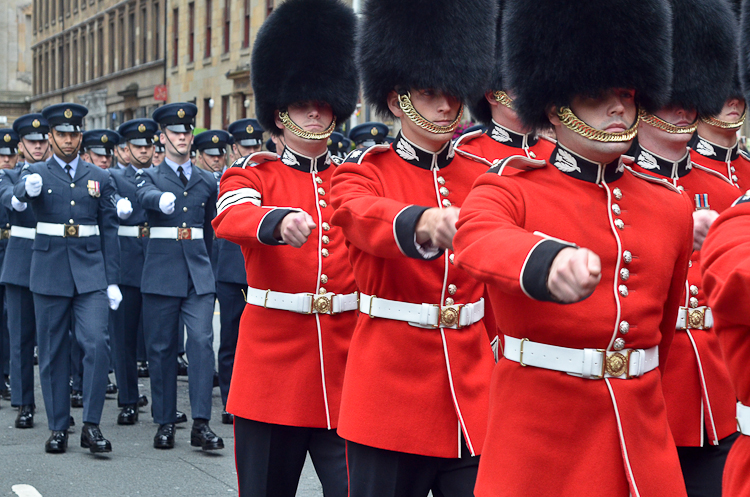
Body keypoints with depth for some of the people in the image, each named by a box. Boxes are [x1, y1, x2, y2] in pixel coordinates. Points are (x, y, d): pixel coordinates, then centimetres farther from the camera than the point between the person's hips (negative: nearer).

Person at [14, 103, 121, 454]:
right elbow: (19, 194, -19)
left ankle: (91, 425, -4)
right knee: (53, 352, 5)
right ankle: (58, 428, 14)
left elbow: (109, 230, 9)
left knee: (97, 344, -12)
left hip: (90, 274, 1)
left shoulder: (98, 178, 10)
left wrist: (113, 280, 3)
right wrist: (29, 188, -44)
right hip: (49, 273, -1)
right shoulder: (36, 173, 5)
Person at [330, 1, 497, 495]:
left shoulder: (484, 174, 9)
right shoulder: (364, 170, -3)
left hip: (474, 394, 3)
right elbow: (364, 215, -27)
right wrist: (422, 223, -47)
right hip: (391, 394, -3)